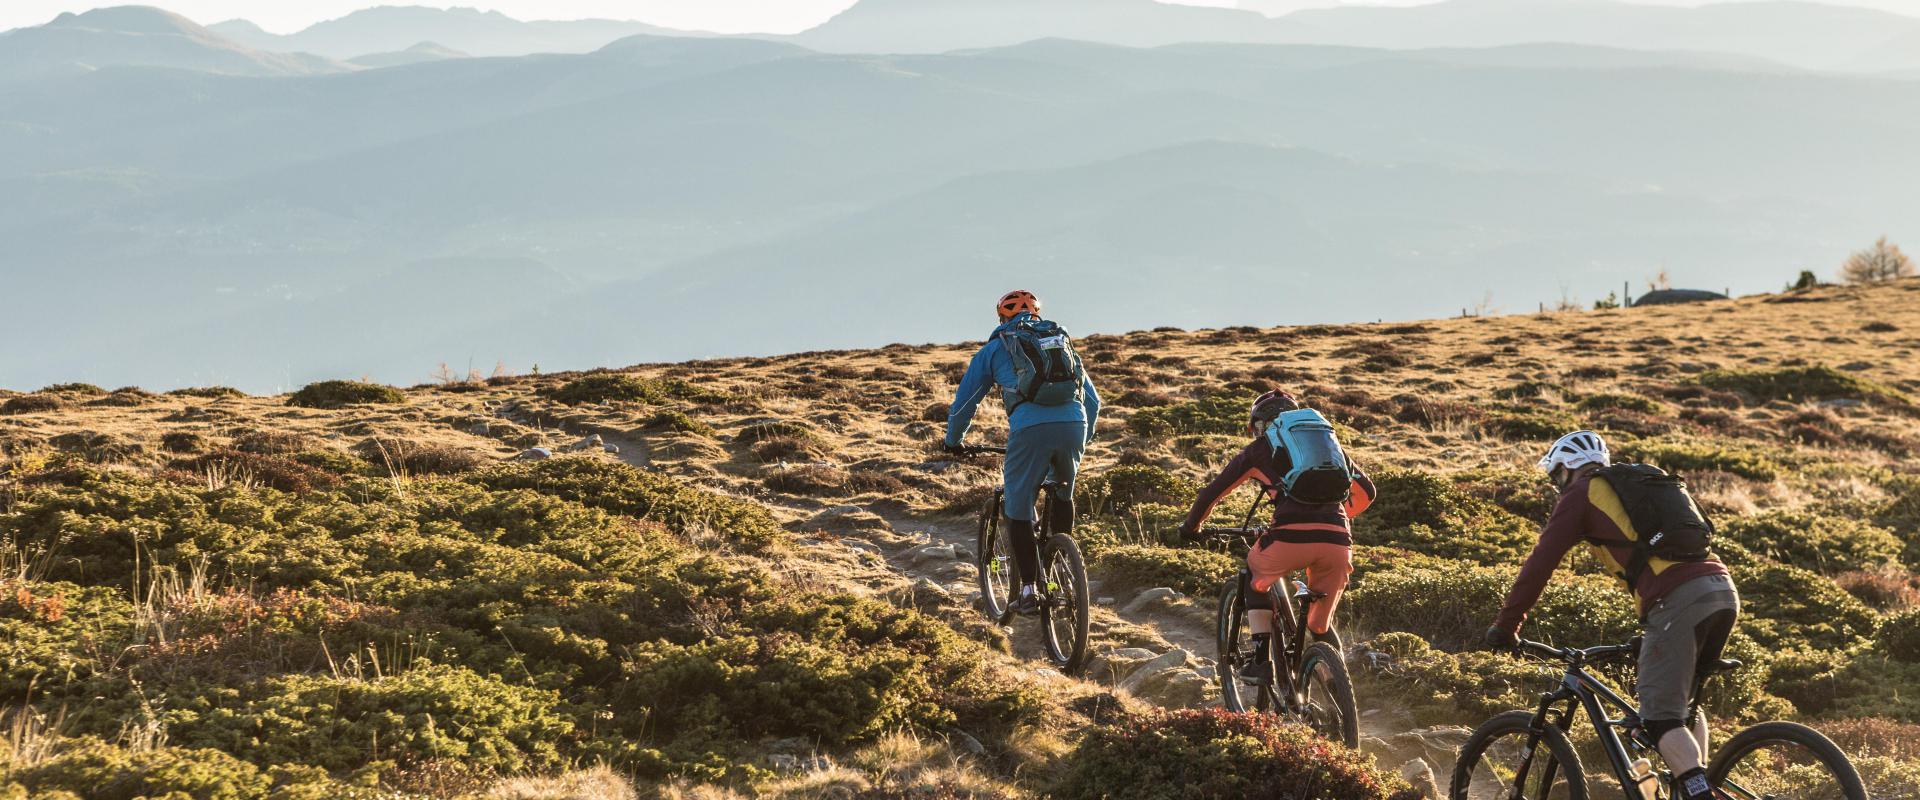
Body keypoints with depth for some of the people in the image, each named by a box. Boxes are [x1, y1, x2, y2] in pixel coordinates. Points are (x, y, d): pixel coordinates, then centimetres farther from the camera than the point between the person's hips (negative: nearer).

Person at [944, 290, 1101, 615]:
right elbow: (1093, 399, 33)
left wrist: (953, 441, 41)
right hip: (1074, 424, 3)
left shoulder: (994, 349, 21)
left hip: (1029, 429, -3)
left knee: (1018, 509, 9)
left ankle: (1029, 589, 1)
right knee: (1062, 496, 29)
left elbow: (963, 402, 24)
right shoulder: (1061, 341, 30)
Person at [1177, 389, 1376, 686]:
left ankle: (1262, 661, 16)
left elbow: (1212, 493, 23)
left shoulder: (1259, 450, 20)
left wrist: (1190, 527, 41)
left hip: (1290, 538, -3)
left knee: (1255, 578, 29)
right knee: (1321, 626, 24)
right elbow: (1366, 490, 34)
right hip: (1337, 542, 3)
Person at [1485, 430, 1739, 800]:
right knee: (1684, 705, 23)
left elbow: (1540, 563, 7)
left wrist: (1505, 626, 14)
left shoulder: (1582, 493, 12)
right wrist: (1651, 631, 47)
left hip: (1678, 600, -7)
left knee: (1660, 715, -7)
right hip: (1724, 591, 7)